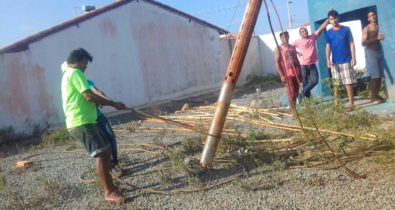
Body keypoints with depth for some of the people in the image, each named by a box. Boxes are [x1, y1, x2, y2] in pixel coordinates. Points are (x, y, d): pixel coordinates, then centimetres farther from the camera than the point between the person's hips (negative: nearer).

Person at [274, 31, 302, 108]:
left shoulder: (292, 47, 15)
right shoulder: (278, 48, -2)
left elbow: (297, 60, 19)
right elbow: (277, 63, -8)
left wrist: (300, 73, 14)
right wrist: (282, 75, -16)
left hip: (296, 73, 6)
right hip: (287, 74, -6)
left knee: (296, 93, 9)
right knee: (291, 94, -6)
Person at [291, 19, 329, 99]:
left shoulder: (313, 37, 4)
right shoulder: (298, 42, -5)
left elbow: (322, 27, 2)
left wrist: (329, 18, -5)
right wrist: (297, 52, -10)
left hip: (312, 64, 3)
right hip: (303, 65, -3)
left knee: (315, 80, -3)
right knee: (305, 82, 5)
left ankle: (304, 92, 18)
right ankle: (307, 95, 18)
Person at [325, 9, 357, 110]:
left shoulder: (346, 29, -1)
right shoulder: (328, 33, 5)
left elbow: (351, 44, -1)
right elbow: (328, 47, 4)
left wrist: (353, 58, -8)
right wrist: (328, 60, -9)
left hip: (346, 61, -2)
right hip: (335, 62, 3)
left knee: (348, 82, -4)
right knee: (335, 84, 7)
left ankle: (351, 103, 1)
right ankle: (336, 103, 16)